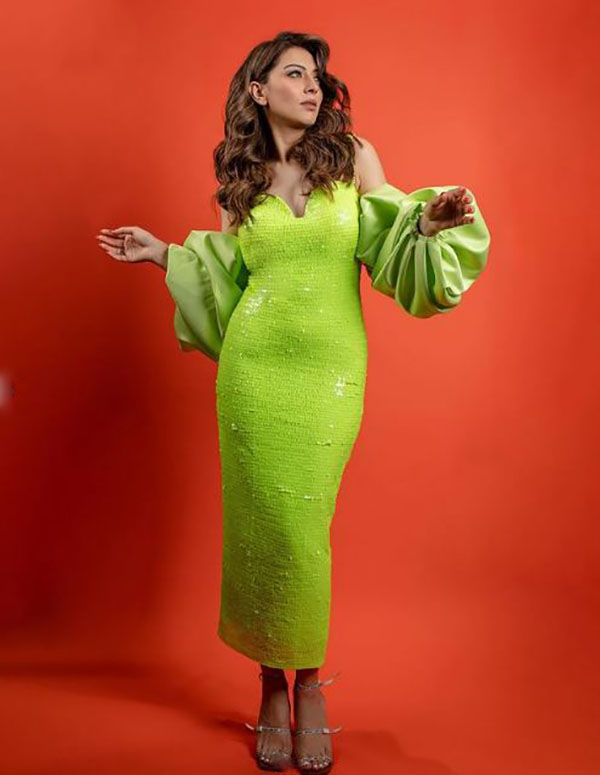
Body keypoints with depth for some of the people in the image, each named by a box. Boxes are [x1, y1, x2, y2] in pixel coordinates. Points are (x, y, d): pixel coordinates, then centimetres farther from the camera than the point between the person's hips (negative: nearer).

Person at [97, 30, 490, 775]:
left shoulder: (353, 156, 9)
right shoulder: (239, 179, 12)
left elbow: (393, 248, 7)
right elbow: (227, 279, 16)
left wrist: (432, 221, -12)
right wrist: (164, 254, 9)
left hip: (331, 369, -1)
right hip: (254, 368, 1)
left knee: (304, 526, -2)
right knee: (261, 523, 2)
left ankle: (308, 682, 19)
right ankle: (273, 685, 20)